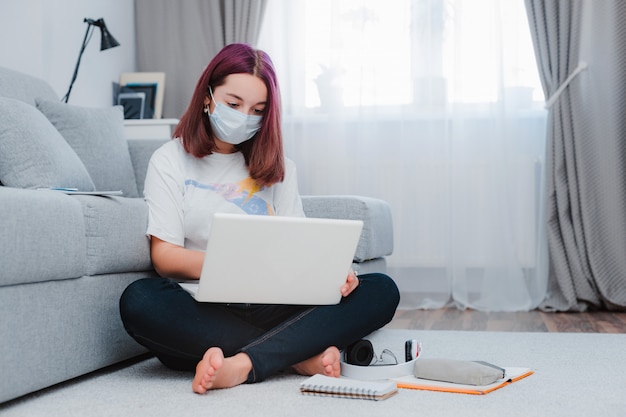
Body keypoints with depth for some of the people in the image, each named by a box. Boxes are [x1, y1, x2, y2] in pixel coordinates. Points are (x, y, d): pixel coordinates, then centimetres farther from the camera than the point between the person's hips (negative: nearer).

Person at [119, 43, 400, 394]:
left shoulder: (277, 167, 17)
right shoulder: (170, 161, 7)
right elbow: (164, 255, -3)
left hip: (273, 309, 3)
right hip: (204, 311, -3)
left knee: (381, 290, -18)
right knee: (139, 301, -36)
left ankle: (243, 365, -34)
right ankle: (301, 355, -29)